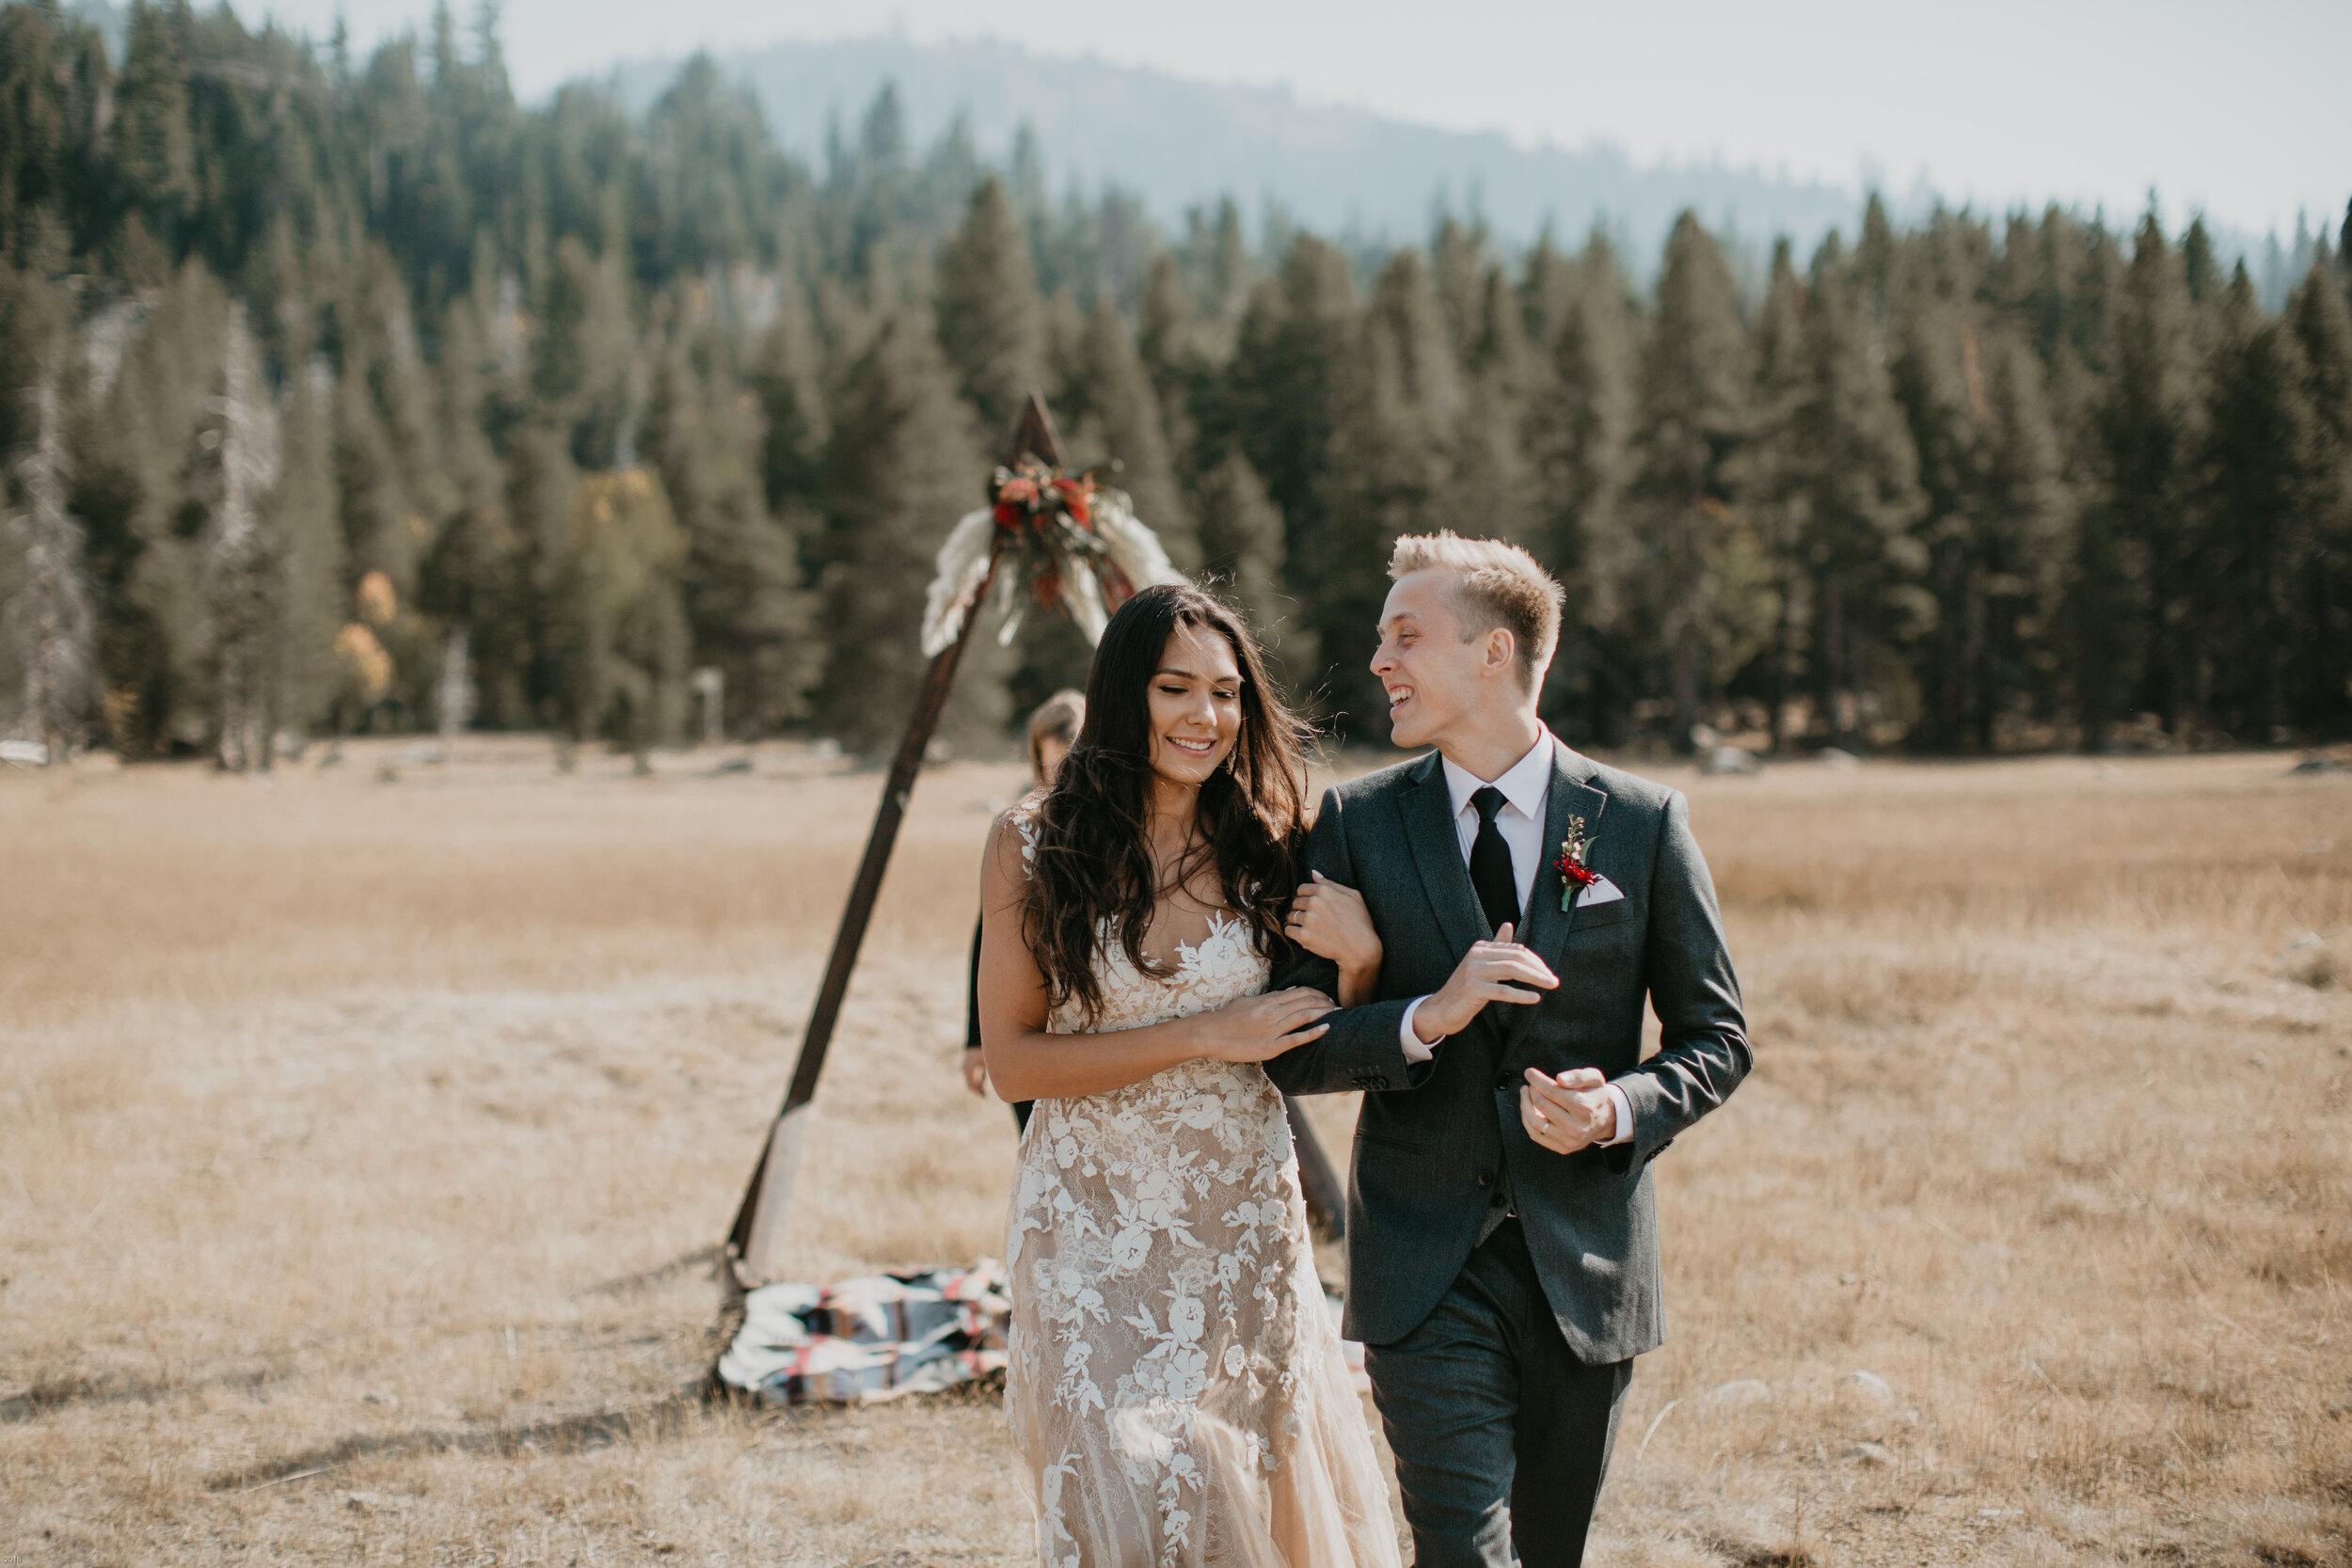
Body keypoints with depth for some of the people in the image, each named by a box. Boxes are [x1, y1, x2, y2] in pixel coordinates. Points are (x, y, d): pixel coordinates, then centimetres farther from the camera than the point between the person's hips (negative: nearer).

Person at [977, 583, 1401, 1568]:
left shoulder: (1265, 844, 1)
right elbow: (1011, 1061, -9)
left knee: (1254, 1487, 9)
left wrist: (1360, 957, -13)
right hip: (1094, 1226, -3)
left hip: (1245, 1221, 3)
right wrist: (1205, 1035, -15)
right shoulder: (1034, 846, -7)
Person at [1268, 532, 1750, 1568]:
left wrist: (1621, 1110, -14)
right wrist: (1427, 1017, -19)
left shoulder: (1642, 825, 0)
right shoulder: (1357, 823, 1)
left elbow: (1716, 1039, 6)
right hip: (1427, 1267, -1)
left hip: (1584, 1260, 1)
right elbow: (1294, 1048, -1)